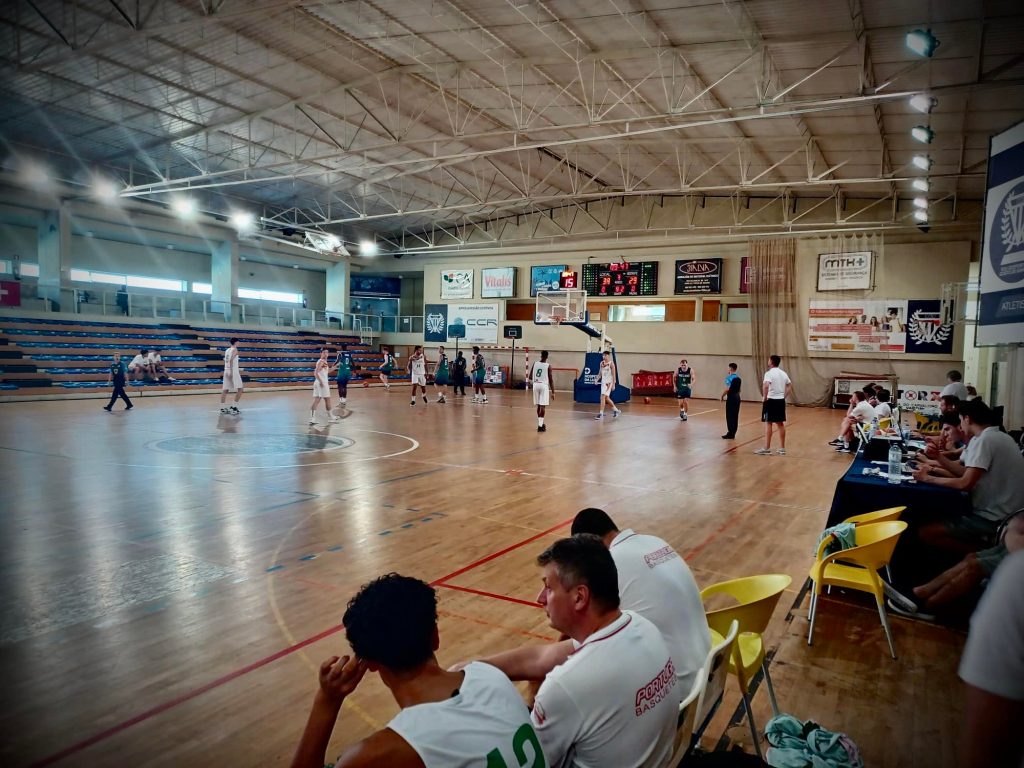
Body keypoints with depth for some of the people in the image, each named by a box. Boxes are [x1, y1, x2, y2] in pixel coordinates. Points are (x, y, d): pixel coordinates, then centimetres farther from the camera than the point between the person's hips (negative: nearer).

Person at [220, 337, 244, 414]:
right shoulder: (235, 350, -8)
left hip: (226, 371, 8)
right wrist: (231, 371, -25)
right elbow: (231, 360, -21)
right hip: (233, 371, -8)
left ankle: (222, 408, 8)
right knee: (240, 389, -3)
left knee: (225, 390, 8)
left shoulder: (227, 350, 17)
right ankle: (233, 407, -7)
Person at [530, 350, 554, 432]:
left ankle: (540, 423, 25)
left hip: (536, 385, 4)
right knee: (543, 406, -3)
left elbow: (530, 377, 6)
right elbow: (550, 379, -8)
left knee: (538, 405, 15)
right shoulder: (548, 366, -6)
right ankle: (540, 425, -8)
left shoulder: (535, 363, 4)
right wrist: (553, 391, -4)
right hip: (544, 385, -4)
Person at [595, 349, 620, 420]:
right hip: (603, 382, 7)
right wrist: (597, 379, -1)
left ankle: (601, 413, -16)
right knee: (607, 398, 14)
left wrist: (613, 384, -13)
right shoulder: (602, 363, 8)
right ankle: (616, 410, 32)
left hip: (609, 382, -7)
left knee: (603, 397, -16)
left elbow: (614, 374, -9)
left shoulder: (611, 363, -9)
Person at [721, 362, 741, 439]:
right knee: (735, 416, 9)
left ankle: (730, 433, -3)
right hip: (737, 397, 8)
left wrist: (722, 396, -9)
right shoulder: (738, 378, 13)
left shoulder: (729, 377, -13)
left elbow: (727, 389, -20)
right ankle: (733, 434, 14)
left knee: (730, 416, -4)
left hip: (731, 398, -8)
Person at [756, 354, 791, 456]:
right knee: (780, 424, 11)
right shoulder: (783, 373, 12)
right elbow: (790, 386, 19)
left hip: (771, 401, -7)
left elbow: (765, 386, -27)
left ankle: (767, 448, -2)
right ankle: (782, 448, 16)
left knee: (768, 423, -3)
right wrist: (784, 396, 17)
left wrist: (765, 398, -16)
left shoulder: (769, 373, -12)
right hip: (781, 401, 7)